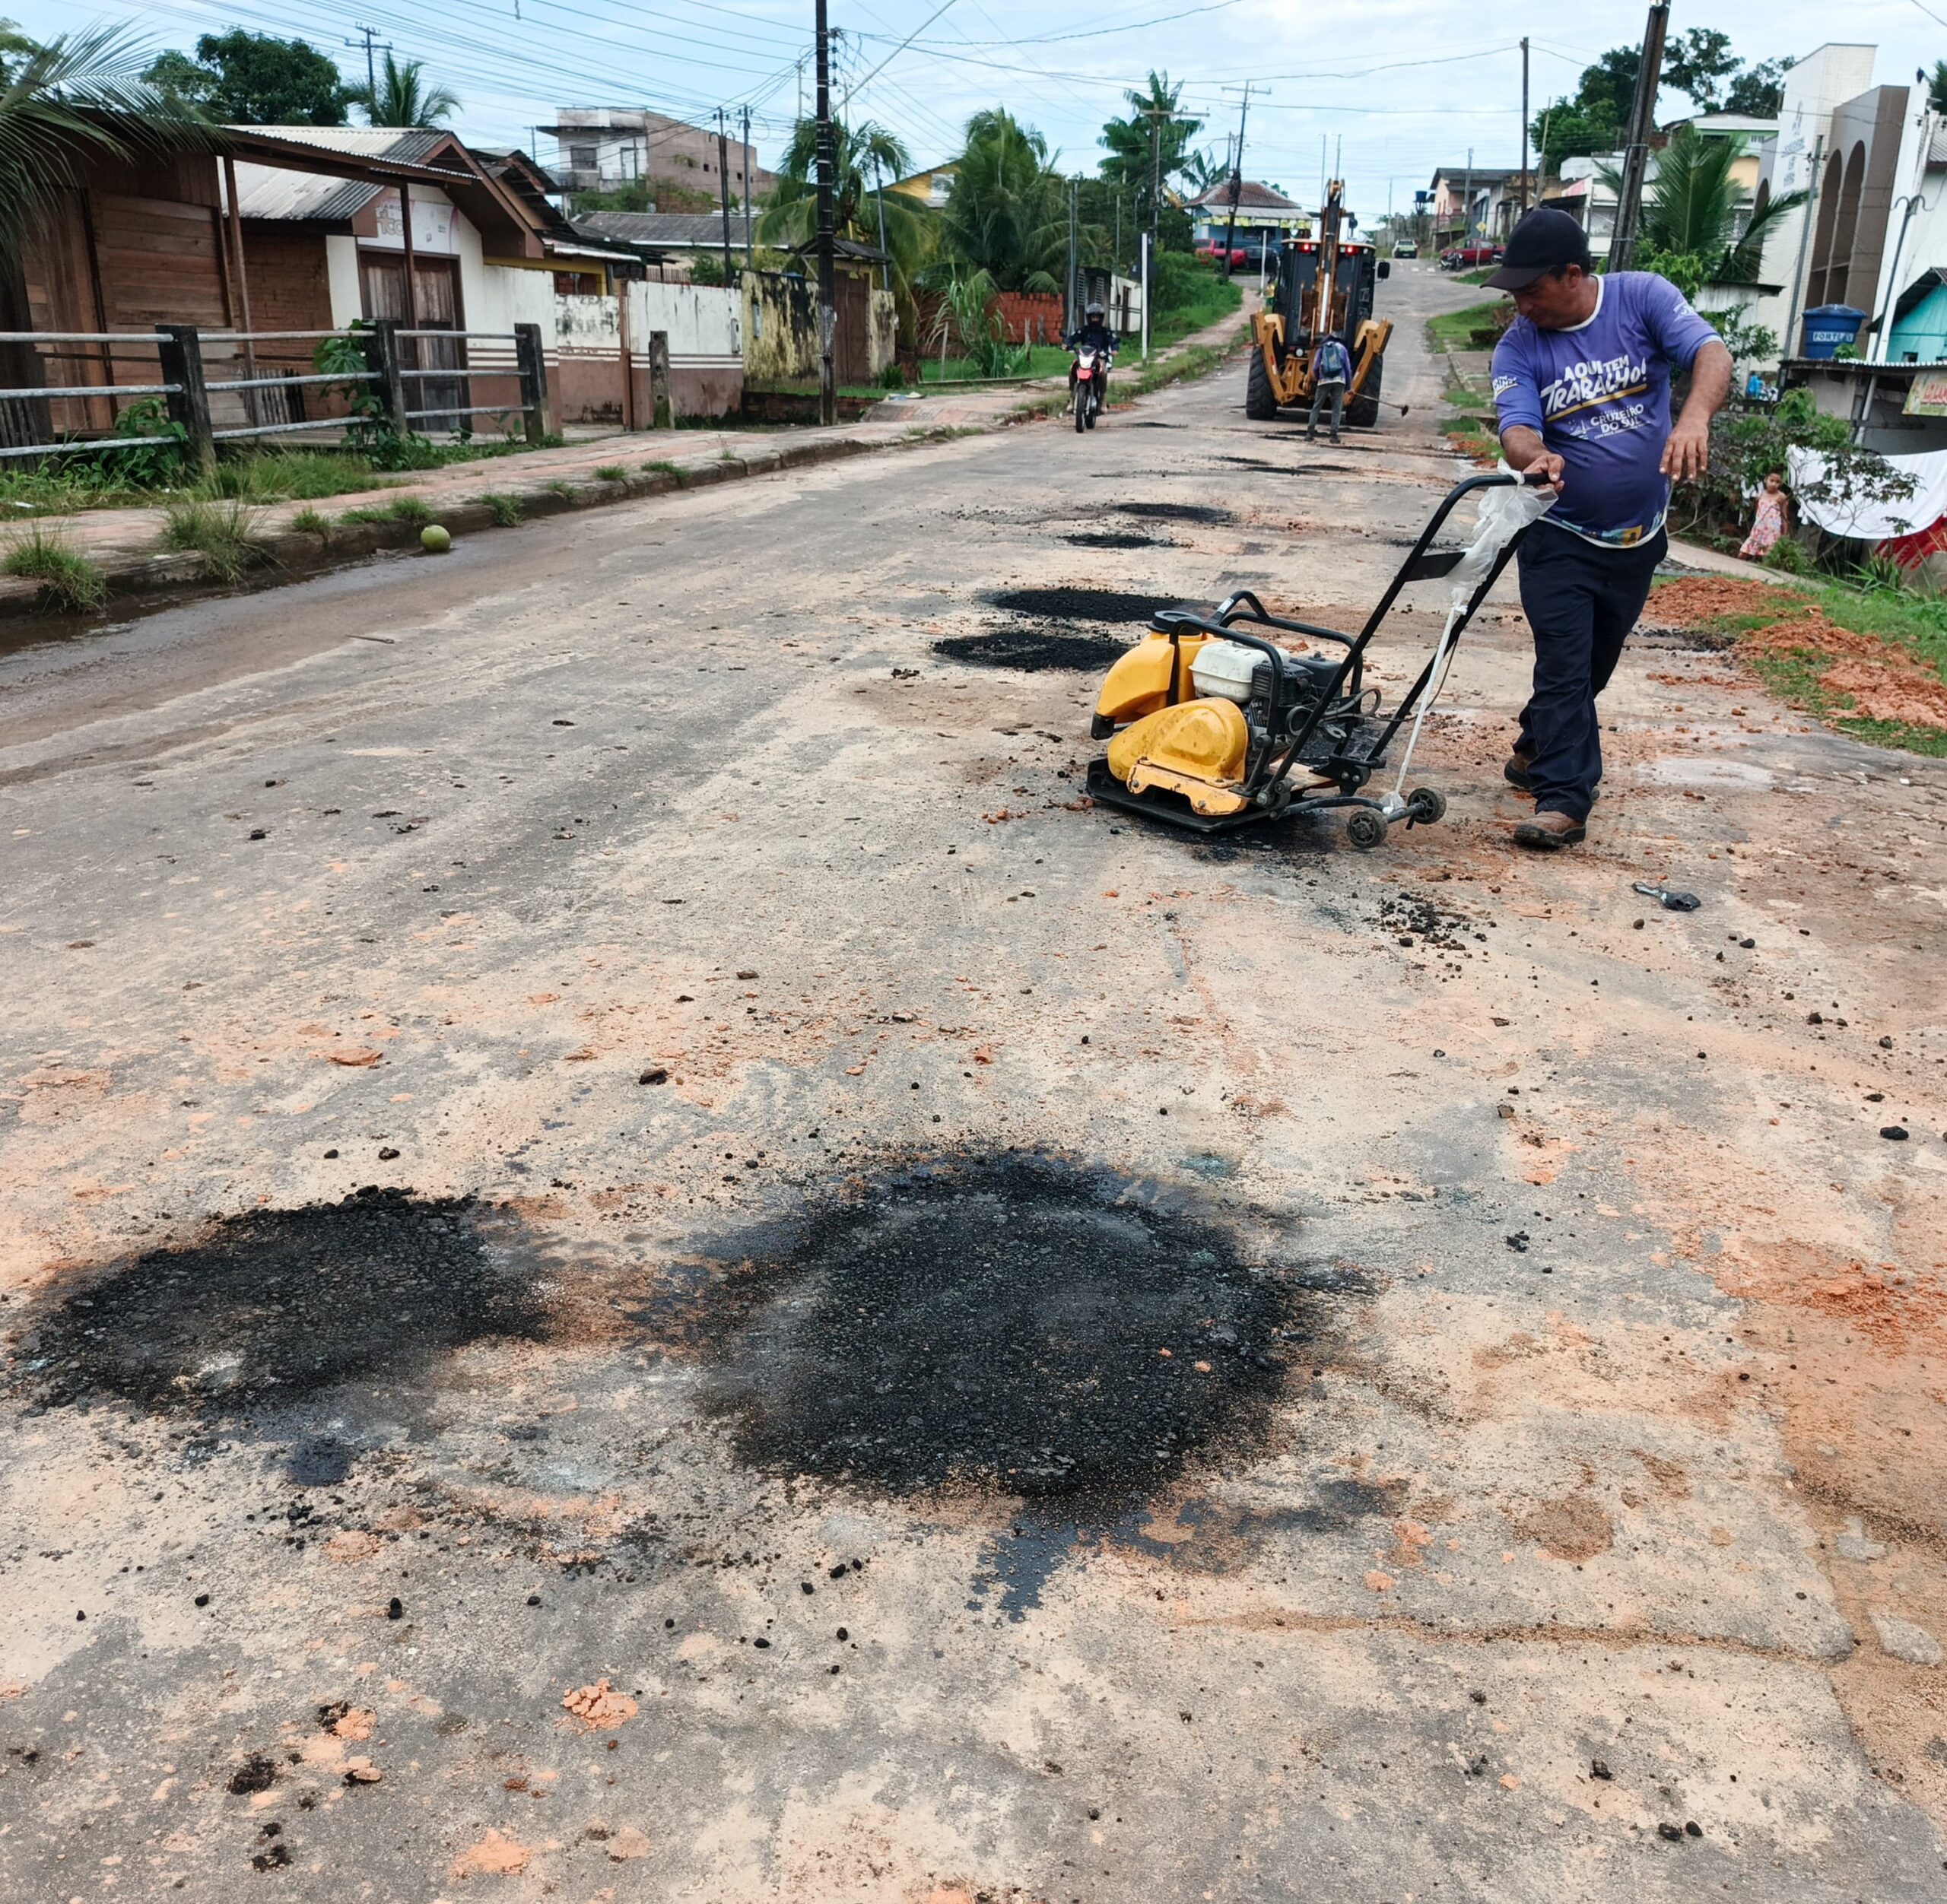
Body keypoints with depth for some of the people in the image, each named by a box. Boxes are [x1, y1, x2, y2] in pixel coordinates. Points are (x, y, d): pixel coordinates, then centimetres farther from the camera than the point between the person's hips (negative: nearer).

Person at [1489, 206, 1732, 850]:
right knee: (1564, 667, -9)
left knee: (1594, 667, 16)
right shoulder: (1518, 348, -10)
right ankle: (1563, 799, -7)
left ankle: (1537, 747, 38)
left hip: (1637, 536, 2)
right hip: (1560, 537, -2)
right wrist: (1533, 456, -48)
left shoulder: (1643, 297, -9)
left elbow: (1712, 353, -20)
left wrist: (1694, 418, -41)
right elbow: (1516, 427, -23)